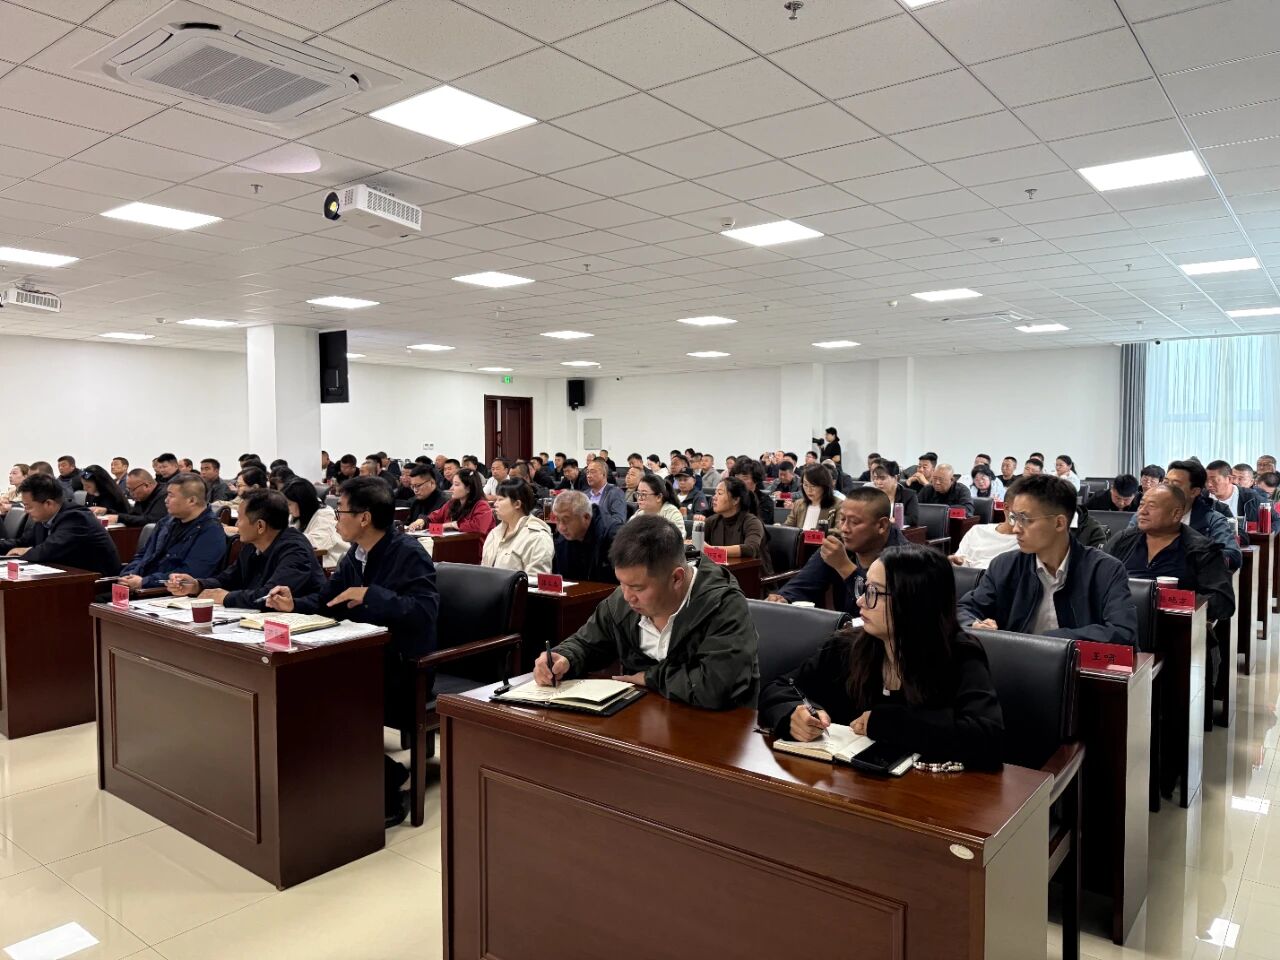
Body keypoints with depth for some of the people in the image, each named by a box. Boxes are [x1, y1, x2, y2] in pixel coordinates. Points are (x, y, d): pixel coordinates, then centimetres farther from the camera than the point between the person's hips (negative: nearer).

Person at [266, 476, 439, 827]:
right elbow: (326, 602, 19)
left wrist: (369, 595, -26)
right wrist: (294, 604, 0)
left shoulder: (409, 554, -17)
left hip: (405, 669, -9)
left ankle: (386, 793, -2)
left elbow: (425, 611, -30)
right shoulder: (355, 555, 8)